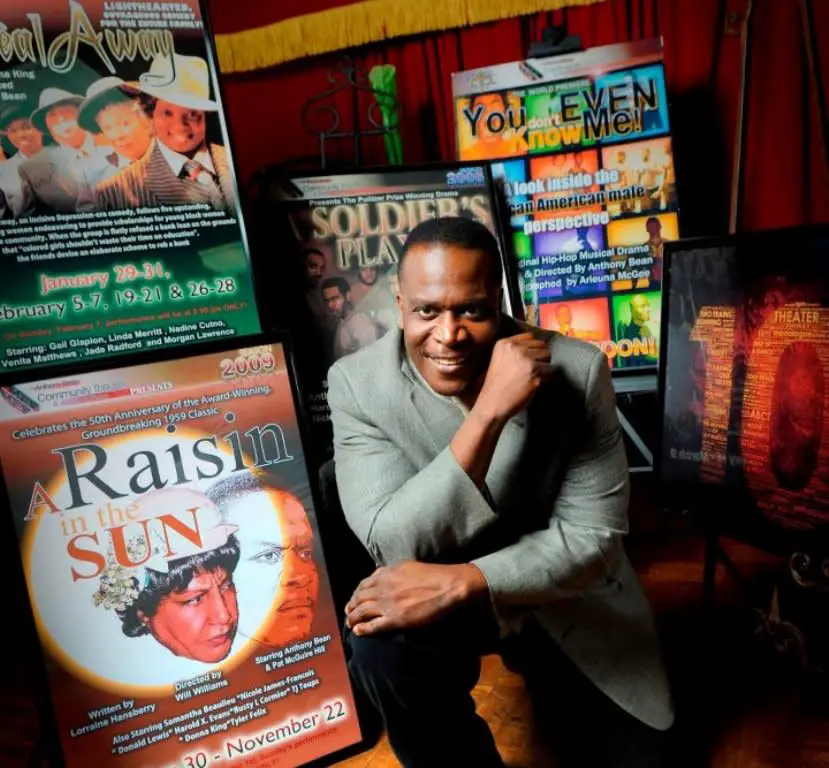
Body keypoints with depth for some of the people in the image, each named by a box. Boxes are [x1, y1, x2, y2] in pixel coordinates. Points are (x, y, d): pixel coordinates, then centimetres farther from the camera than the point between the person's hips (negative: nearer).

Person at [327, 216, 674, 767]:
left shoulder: (577, 370, -19)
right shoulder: (357, 383, -19)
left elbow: (593, 537, -18)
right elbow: (395, 550, -27)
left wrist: (460, 582, -33)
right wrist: (489, 412, -38)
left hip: (567, 596, 1)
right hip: (431, 594, 0)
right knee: (381, 646, -30)